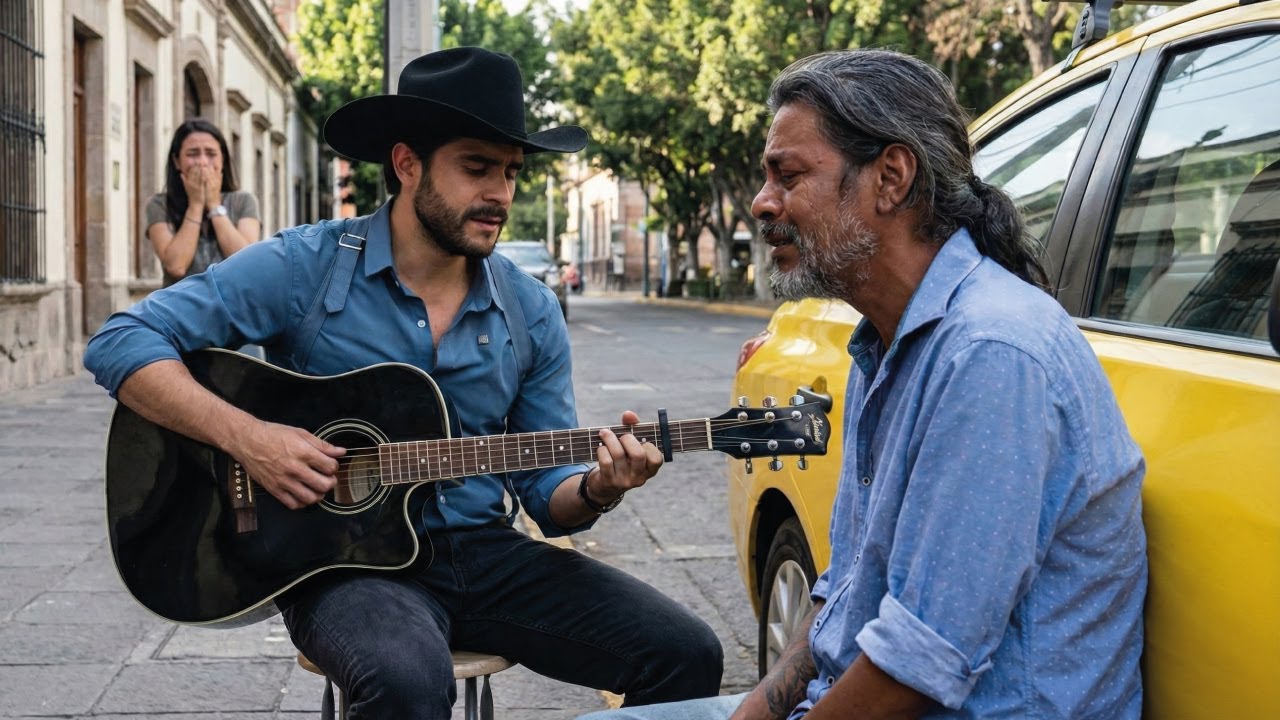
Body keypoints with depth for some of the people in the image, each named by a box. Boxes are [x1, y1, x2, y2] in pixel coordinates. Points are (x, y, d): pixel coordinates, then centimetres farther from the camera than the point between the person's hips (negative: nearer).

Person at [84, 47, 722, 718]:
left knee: (686, 654, -12)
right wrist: (246, 436, -21)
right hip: (341, 558, -4)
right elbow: (122, 342, -9)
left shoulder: (531, 311, 5)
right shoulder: (304, 266, -6)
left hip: (484, 552, 5)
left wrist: (596, 489, -15)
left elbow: (547, 488, 9)